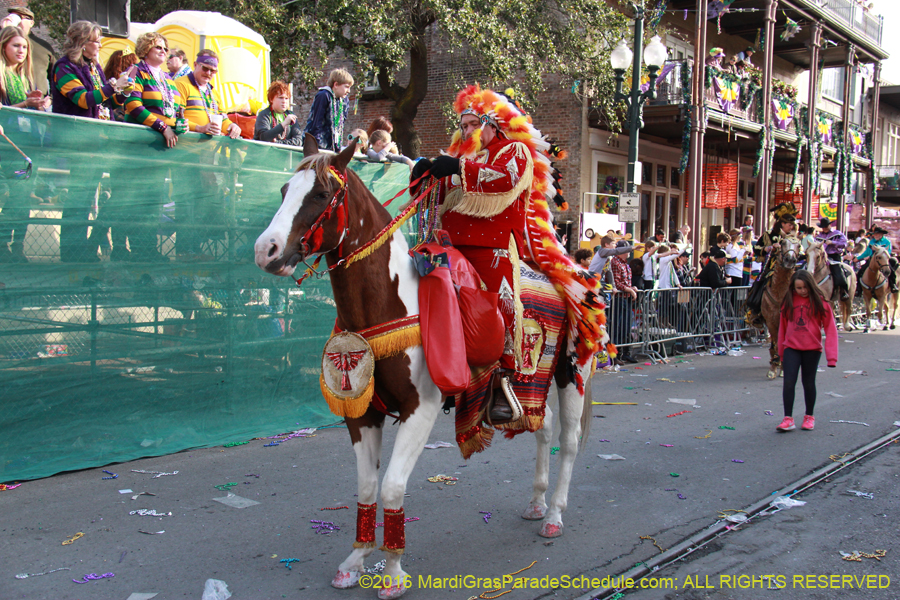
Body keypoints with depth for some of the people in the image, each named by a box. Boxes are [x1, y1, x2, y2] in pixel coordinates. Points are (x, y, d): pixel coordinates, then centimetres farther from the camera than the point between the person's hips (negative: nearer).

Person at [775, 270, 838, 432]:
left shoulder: (820, 303, -6)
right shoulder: (788, 302, 2)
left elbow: (830, 329, -8)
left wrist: (831, 356, -15)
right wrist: (781, 352, 11)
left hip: (812, 349, -1)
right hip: (791, 348, 2)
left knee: (809, 383, 10)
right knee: (789, 382, -8)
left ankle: (809, 416, 26)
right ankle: (788, 419, -5)